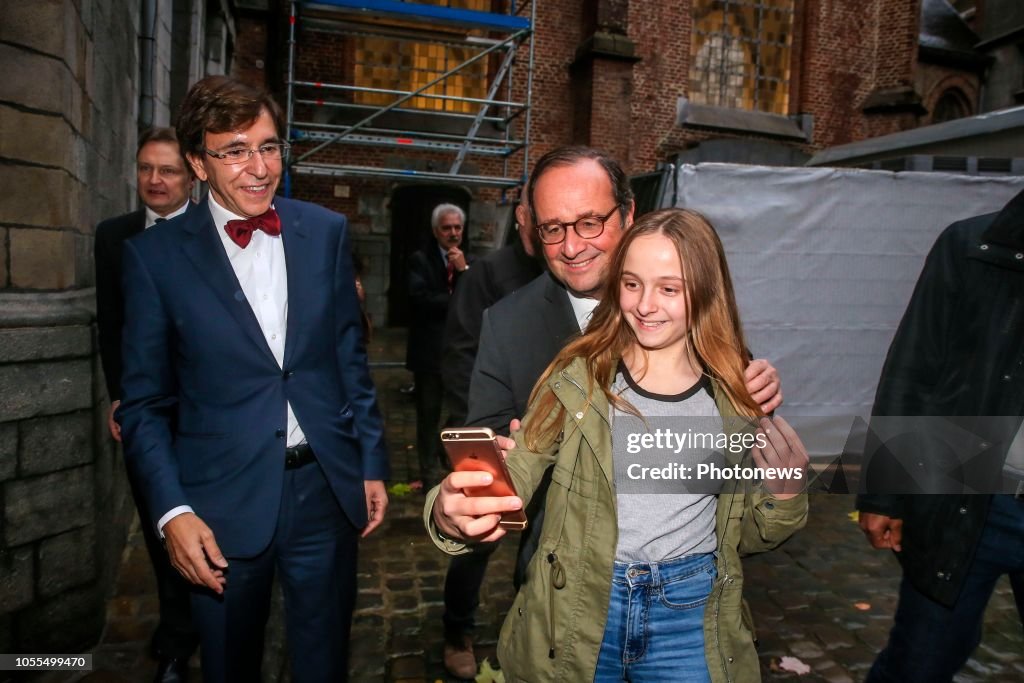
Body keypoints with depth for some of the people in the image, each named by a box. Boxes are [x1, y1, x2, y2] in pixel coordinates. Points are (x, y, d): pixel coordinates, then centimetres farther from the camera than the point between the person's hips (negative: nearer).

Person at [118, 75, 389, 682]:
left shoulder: (327, 232, 1)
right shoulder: (155, 255, -5)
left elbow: (350, 358, 5)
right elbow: (145, 401, -1)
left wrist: (372, 464, 5)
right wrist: (171, 511, -10)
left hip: (326, 490, 2)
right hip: (223, 506, -1)